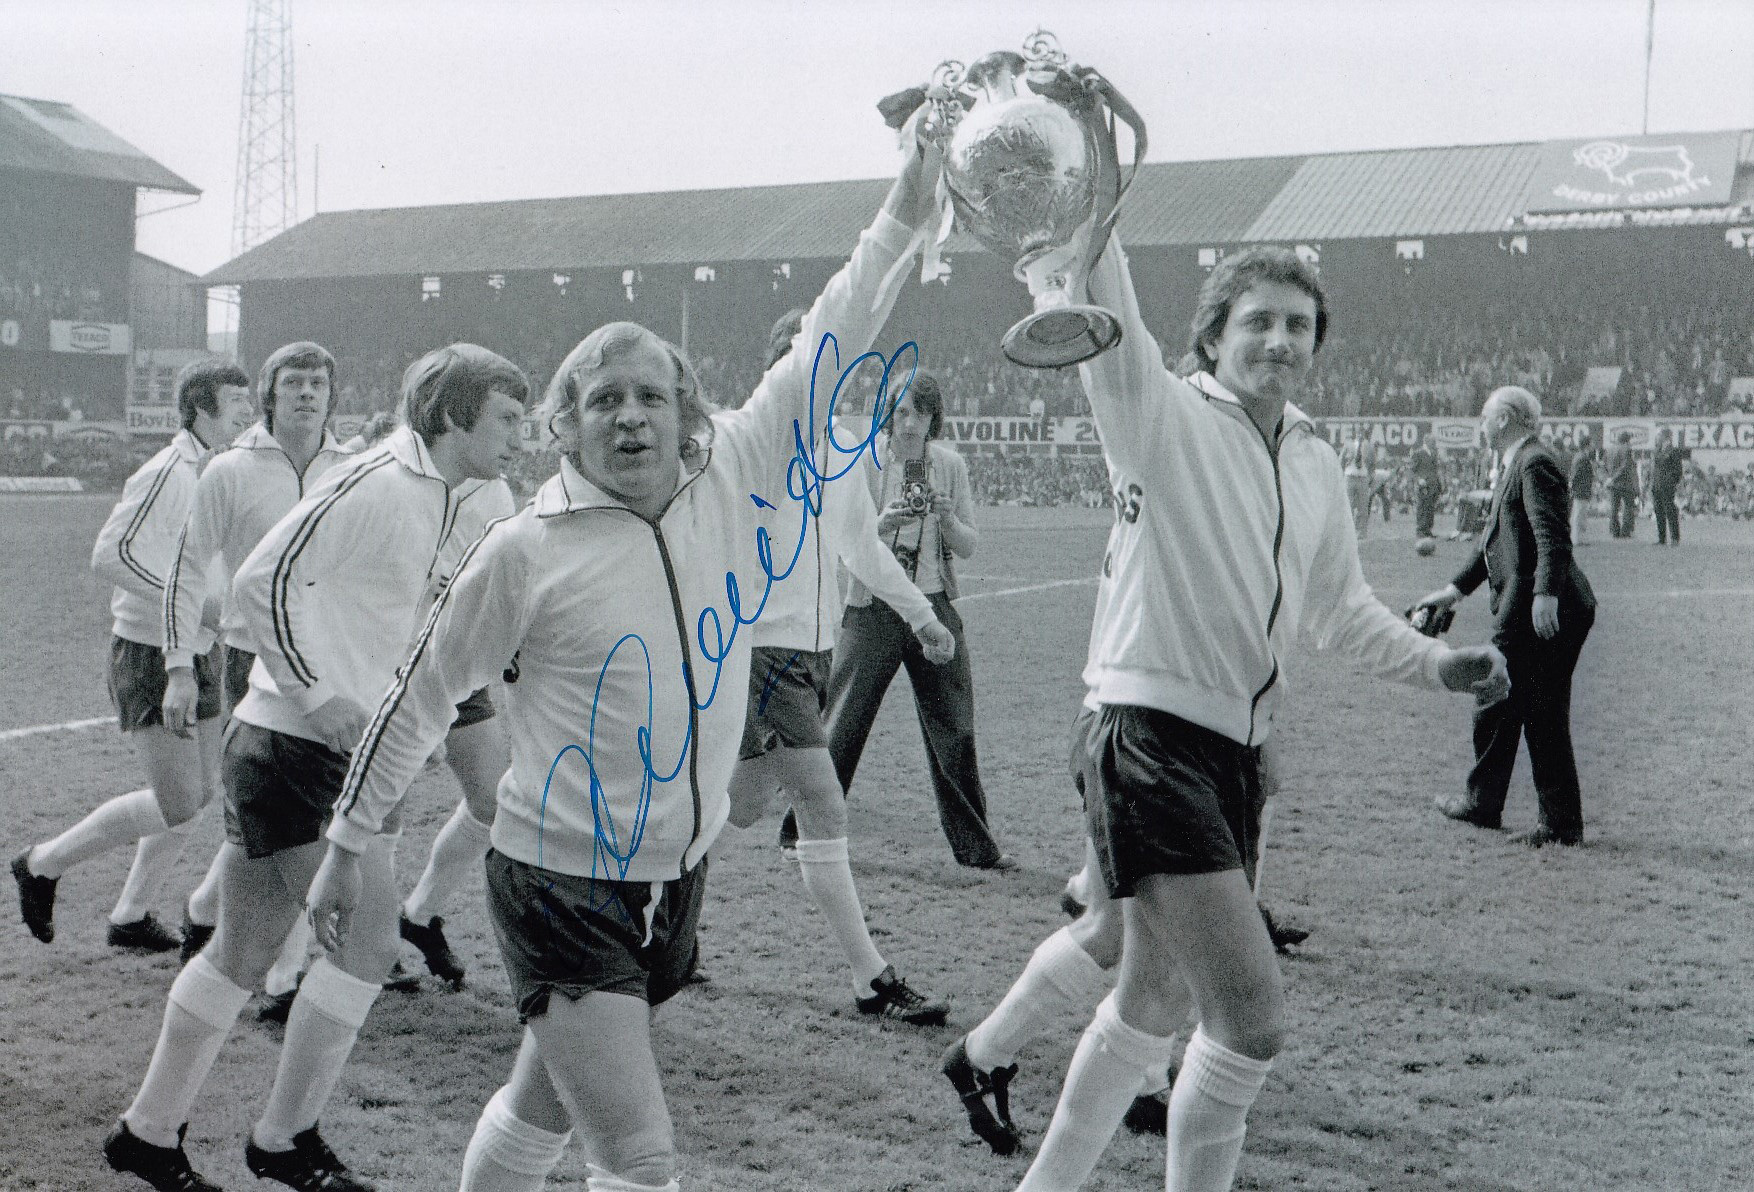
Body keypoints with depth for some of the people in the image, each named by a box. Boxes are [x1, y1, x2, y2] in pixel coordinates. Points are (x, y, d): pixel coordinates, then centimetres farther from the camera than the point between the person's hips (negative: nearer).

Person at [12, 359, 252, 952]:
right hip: (147, 654, -9)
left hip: (194, 656, 9)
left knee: (201, 792, 9)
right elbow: (108, 555, -25)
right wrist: (194, 605, -25)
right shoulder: (169, 471, -18)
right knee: (177, 806, -10)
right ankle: (41, 864, 9)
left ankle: (131, 914, 24)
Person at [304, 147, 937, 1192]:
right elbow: (421, 695, -2)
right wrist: (348, 848, 3)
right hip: (563, 889, -5)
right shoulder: (529, 550, -12)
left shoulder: (731, 484, -2)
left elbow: (826, 353, 1)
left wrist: (907, 211, -3)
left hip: (677, 880, 5)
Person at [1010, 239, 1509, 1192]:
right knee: (1249, 1015, -17)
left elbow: (1337, 610, 26)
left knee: (1155, 999, 21)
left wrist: (1436, 663, 14)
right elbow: (1105, 311, -21)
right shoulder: (1165, 417, -5)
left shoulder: (1317, 468, 15)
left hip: (1234, 752, 8)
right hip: (1150, 742, -8)